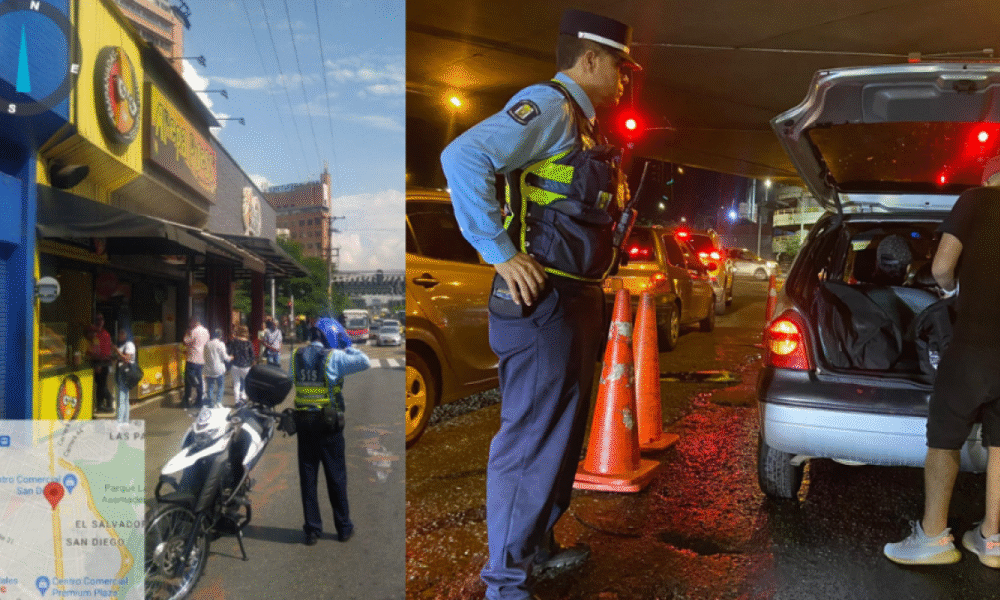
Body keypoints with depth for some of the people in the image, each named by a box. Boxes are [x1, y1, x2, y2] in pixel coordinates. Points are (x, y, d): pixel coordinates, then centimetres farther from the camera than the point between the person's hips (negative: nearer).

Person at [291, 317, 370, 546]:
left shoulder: (297, 356, 3)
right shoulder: (333, 357, -13)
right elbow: (364, 362, -16)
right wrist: (347, 347, 0)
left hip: (303, 422, 4)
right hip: (329, 423, -4)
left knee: (308, 476, 10)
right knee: (336, 476, 8)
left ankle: (312, 529, 13)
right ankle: (343, 527, 18)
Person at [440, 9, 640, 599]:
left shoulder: (581, 124, 21)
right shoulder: (548, 105, -10)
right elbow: (464, 157, -25)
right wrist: (502, 255, -25)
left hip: (576, 301, 11)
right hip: (543, 302, -11)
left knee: (562, 433, 18)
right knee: (531, 441, -4)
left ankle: (538, 545, 33)